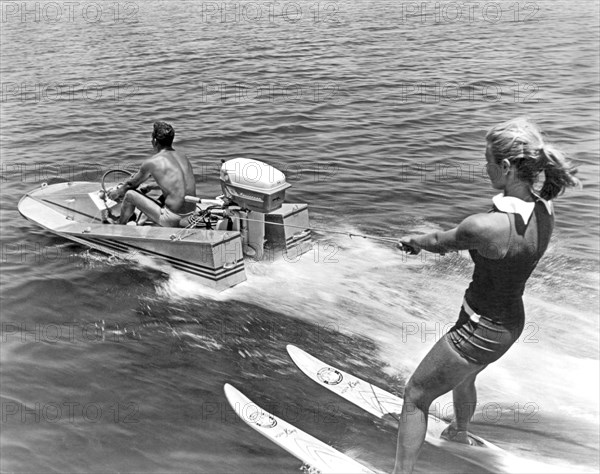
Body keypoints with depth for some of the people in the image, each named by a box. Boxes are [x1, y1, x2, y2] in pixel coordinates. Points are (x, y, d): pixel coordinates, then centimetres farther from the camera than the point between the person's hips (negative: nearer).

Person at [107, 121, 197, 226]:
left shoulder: (151, 162, -8)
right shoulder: (183, 158, 9)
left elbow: (131, 184, 9)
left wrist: (117, 192, 29)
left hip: (172, 220, -7)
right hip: (191, 215, 7)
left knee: (129, 195, 9)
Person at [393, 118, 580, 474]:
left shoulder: (485, 226, -34)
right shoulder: (545, 210, -10)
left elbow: (441, 243, -13)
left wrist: (413, 241, 8)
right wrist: (444, 239, 16)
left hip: (481, 330, -8)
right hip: (512, 321, 9)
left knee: (415, 397, 11)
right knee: (464, 378, 37)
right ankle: (460, 432, 66)